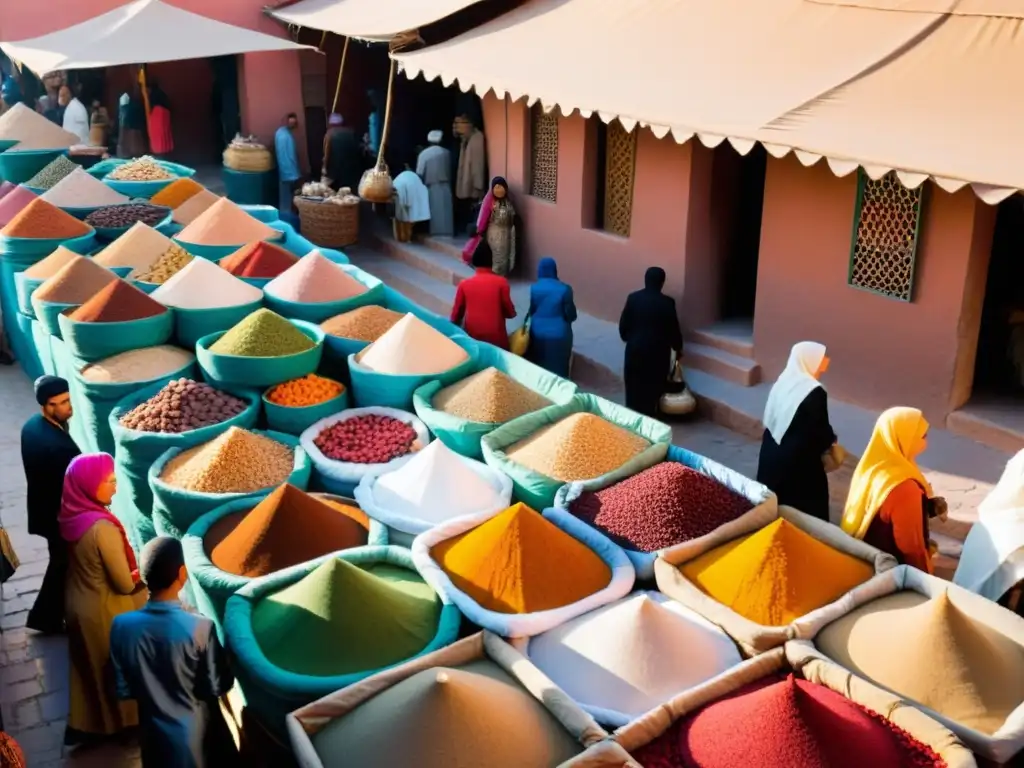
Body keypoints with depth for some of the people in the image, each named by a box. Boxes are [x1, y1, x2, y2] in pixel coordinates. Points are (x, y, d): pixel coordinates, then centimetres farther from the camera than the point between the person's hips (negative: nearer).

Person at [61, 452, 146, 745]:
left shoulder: (70, 517, -8)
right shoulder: (102, 527, -32)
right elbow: (125, 584, -23)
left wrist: (131, 574, 7)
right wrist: (142, 576, -3)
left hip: (78, 603, 7)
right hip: (105, 610, -7)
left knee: (90, 668, 24)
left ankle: (86, 723, 40)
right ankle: (125, 722, 34)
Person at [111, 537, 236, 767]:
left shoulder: (122, 626, -14)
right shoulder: (199, 627, -26)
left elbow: (123, 690, -3)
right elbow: (219, 687, -14)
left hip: (156, 734, 4)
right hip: (198, 735, -3)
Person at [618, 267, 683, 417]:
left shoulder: (633, 298, -3)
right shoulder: (667, 302, -10)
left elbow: (623, 325, 2)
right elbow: (673, 328, -4)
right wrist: (678, 347, 12)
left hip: (635, 348, 2)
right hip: (657, 351, -2)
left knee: (634, 385, 12)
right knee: (652, 387, 7)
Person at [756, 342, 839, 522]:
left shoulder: (783, 382, 5)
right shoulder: (814, 392, -19)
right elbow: (820, 430, -16)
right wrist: (831, 441, 7)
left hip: (772, 453, 8)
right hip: (799, 460, -8)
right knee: (805, 512, 4)